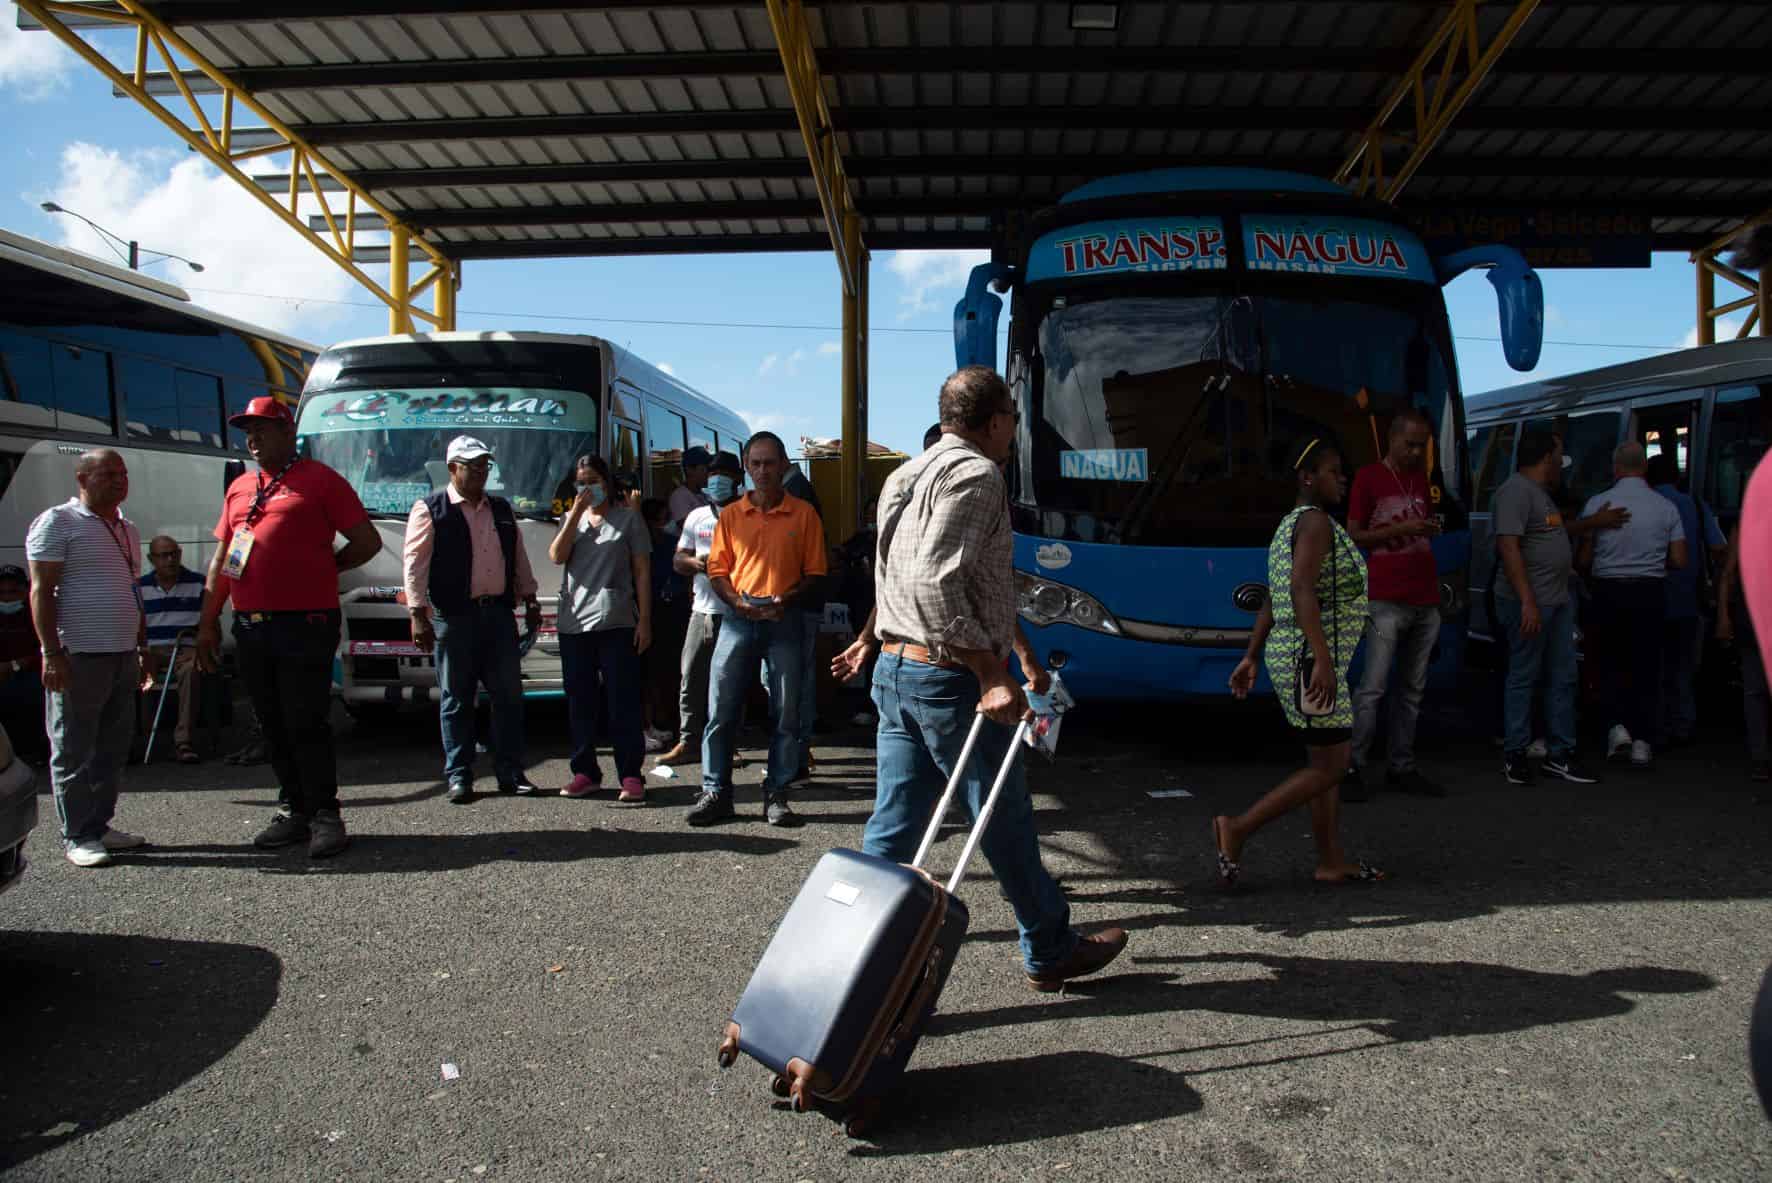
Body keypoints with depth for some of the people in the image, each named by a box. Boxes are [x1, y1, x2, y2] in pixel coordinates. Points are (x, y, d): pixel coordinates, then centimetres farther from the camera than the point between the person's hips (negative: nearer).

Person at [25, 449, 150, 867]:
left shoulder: (127, 529, 18)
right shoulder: (57, 522, -5)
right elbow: (41, 590, -11)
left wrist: (144, 648, 20)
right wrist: (52, 654, -17)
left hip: (123, 656, 8)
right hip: (78, 657, -8)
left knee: (113, 748, 11)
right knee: (74, 751, -1)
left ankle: (100, 825, 20)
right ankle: (76, 836, 5)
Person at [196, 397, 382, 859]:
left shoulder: (318, 480, -1)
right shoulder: (239, 488, 18)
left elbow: (368, 541, -1)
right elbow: (221, 561, 20)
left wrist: (322, 571, 1)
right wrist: (207, 623, 16)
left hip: (304, 625, -6)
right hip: (250, 627, 7)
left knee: (307, 725, -5)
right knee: (273, 726, 10)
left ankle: (325, 816, 4)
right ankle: (294, 812, 19)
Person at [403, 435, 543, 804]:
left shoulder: (501, 509, 15)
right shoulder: (429, 509, -2)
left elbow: (519, 558, 19)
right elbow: (415, 565, -7)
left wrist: (530, 600, 14)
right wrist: (419, 616, -13)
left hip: (499, 613, 5)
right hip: (454, 617, -5)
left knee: (508, 695, 4)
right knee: (456, 698, 3)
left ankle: (510, 772, 12)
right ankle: (458, 776, 11)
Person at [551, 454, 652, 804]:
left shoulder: (628, 518, 6)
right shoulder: (571, 518, 17)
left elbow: (642, 571, 3)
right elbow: (556, 556, -1)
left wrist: (644, 620, -4)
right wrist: (576, 513, -7)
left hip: (616, 622, -4)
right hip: (573, 623, 4)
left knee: (623, 702, -5)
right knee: (579, 702, 8)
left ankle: (630, 776, -3)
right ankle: (585, 772, 16)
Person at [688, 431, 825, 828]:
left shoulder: (804, 514, 4)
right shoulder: (731, 515, 9)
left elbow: (814, 571, 3)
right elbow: (717, 570, 8)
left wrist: (787, 599, -14)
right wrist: (738, 602, -10)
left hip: (785, 618, -1)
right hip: (739, 617, 1)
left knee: (786, 712, 2)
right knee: (720, 709, 0)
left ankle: (776, 796, 12)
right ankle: (716, 793, 9)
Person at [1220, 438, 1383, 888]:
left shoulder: (1291, 525, 18)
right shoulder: (1316, 521, -13)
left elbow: (1272, 601, 18)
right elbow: (1302, 590, -26)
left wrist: (1252, 657, 19)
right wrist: (1323, 660, -30)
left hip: (1289, 656, 10)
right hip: (1310, 662, -10)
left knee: (1325, 762, 13)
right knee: (1329, 767, -5)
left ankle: (1331, 862, 19)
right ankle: (1237, 829, -5)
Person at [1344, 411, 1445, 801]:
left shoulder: (1422, 477, 18)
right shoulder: (1368, 478, -1)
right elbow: (1353, 535, -4)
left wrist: (1431, 528, 8)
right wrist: (1400, 529, -14)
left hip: (1426, 602, 6)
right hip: (1386, 602, -6)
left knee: (1412, 690, 7)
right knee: (1373, 687, -10)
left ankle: (1402, 768, 13)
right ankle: (1353, 768, -5)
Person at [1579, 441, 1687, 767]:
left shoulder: (1598, 503, -6)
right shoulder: (1666, 507, -1)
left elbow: (1584, 558, -3)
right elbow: (1679, 560, 0)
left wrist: (1589, 580, 17)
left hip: (1609, 593, -1)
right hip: (1650, 594, 1)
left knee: (1609, 661, 15)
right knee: (1646, 667, 9)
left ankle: (1618, 725, 1)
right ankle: (1642, 741, 9)